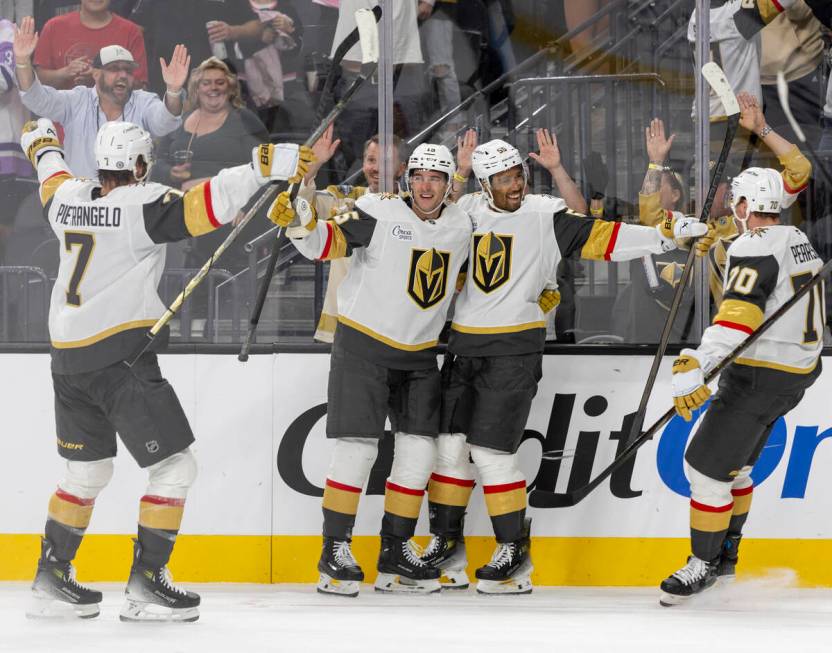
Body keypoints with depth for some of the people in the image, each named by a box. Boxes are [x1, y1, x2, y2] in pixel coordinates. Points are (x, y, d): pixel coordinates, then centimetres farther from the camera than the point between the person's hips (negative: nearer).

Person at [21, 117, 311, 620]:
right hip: (121, 357, -8)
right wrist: (263, 167, -27)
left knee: (89, 470, 21)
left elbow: (53, 178, 33)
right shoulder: (142, 204, -11)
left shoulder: (69, 198, 9)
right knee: (174, 466, 0)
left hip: (69, 360, 8)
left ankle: (51, 580, 23)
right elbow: (204, 205, -25)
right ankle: (146, 584, -3)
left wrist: (42, 145, 54)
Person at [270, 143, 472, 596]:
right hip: (363, 343, -6)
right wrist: (300, 222, -42)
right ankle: (335, 551, -1)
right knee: (358, 447, -10)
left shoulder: (461, 226, 5)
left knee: (419, 450, 3)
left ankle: (395, 555, 13)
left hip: (419, 355, 6)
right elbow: (327, 242, -22)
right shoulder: (380, 212, -13)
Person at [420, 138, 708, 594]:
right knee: (448, 443, 7)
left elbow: (600, 238, -13)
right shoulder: (465, 212, 5)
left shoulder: (546, 216, -7)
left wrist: (666, 235, -21)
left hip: (514, 350, -5)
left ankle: (515, 551, 3)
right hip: (463, 345, 5)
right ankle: (445, 546, 19)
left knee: (490, 449, -8)